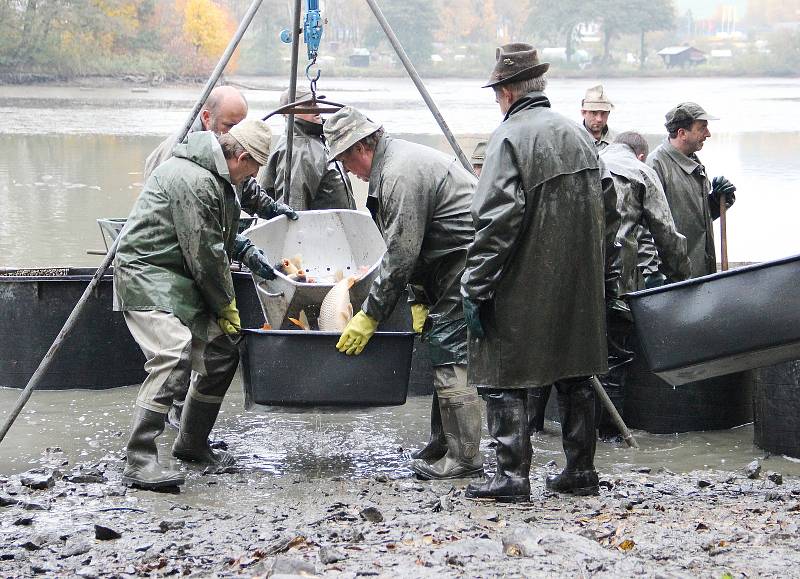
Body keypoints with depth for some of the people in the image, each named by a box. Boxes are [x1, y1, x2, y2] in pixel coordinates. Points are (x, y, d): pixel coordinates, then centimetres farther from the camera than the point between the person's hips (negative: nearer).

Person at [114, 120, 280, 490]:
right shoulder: (193, 181, -22)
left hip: (181, 280, 11)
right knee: (174, 356, -26)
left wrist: (246, 251, 13)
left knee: (221, 354, 12)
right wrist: (226, 306, -9)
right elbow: (204, 254, -19)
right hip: (147, 275, -11)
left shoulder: (219, 179, 12)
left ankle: (192, 444, 25)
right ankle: (139, 462, -28)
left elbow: (217, 235, 29)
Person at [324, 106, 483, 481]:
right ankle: (444, 445, 18)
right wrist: (420, 300, 13)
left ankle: (465, 458, -11)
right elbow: (409, 248, 20)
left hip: (470, 261, -11)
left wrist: (369, 317, -14)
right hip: (454, 264, 11)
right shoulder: (392, 164, 16)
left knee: (451, 355, -11)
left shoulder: (401, 173, -18)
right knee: (441, 346, 12)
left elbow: (400, 256, -20)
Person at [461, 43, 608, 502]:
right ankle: (581, 472, 19)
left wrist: (476, 289, -16)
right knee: (575, 377, 14)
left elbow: (497, 222, -19)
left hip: (523, 289, -7)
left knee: (505, 379, -1)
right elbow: (598, 211, 17)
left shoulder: (510, 138, -13)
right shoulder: (579, 135, 10)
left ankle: (513, 476, -4)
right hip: (579, 285, 7)